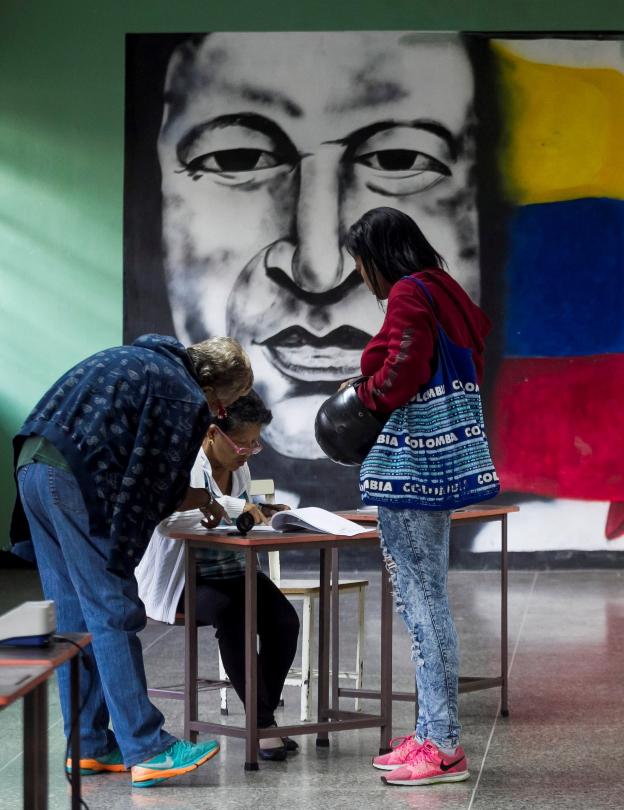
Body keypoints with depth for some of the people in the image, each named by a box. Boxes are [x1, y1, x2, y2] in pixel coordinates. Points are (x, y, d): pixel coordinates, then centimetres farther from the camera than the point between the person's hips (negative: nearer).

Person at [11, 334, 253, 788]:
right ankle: (147, 751, -3)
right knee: (113, 614, -5)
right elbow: (157, 489, -3)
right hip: (77, 479, -9)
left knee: (73, 615, 13)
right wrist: (199, 500, 16)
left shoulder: (140, 359, 24)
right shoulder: (188, 400, -3)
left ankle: (89, 747, 17)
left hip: (32, 463, 9)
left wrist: (196, 498, 26)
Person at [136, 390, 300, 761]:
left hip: (233, 571, 7)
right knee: (232, 618, -34)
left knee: (285, 620, -19)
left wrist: (260, 513, 2)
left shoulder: (240, 468, 10)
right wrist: (235, 507, -35)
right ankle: (261, 720, -23)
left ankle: (266, 714, -5)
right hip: (185, 577, -7)